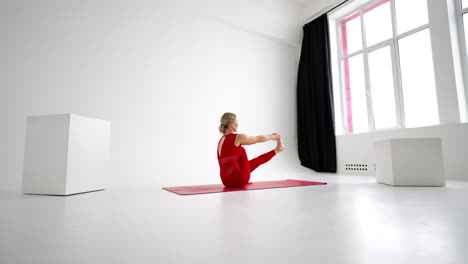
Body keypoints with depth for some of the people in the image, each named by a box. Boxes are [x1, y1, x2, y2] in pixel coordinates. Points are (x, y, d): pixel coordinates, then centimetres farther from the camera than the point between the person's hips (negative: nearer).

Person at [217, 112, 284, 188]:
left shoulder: (222, 140, 10)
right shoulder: (237, 137, -13)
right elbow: (259, 139, 2)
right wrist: (273, 137, 22)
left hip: (226, 181, 7)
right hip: (238, 180, -7)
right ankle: (276, 150, 32)